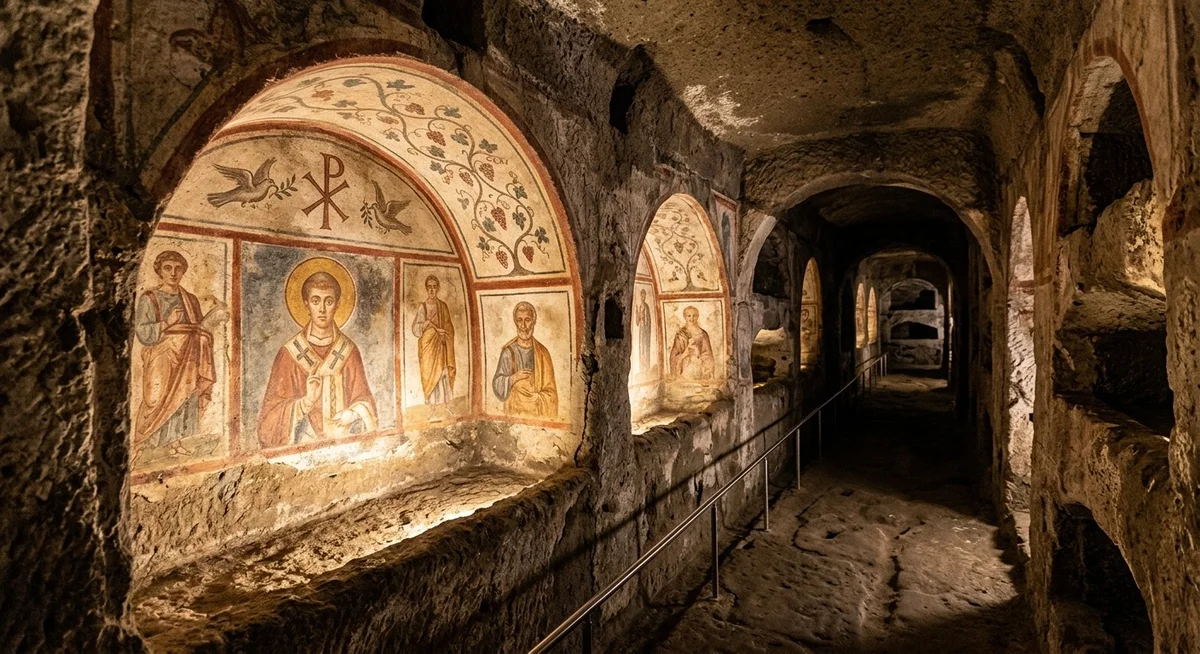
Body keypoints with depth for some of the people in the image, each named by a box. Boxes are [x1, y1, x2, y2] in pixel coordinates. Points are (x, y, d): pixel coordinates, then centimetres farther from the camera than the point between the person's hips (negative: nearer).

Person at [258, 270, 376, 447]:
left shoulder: (349, 350, 7)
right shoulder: (290, 353, 2)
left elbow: (363, 400, 8)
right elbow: (273, 410, 1)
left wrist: (350, 416, -11)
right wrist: (307, 401, -15)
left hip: (344, 440, 1)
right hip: (303, 444, -1)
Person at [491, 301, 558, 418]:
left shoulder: (543, 352, 2)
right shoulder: (508, 351, -2)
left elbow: (551, 392, 5)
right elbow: (497, 386, -4)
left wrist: (537, 398, -10)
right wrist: (513, 378, -19)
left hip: (539, 413, 1)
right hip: (515, 412, -1)